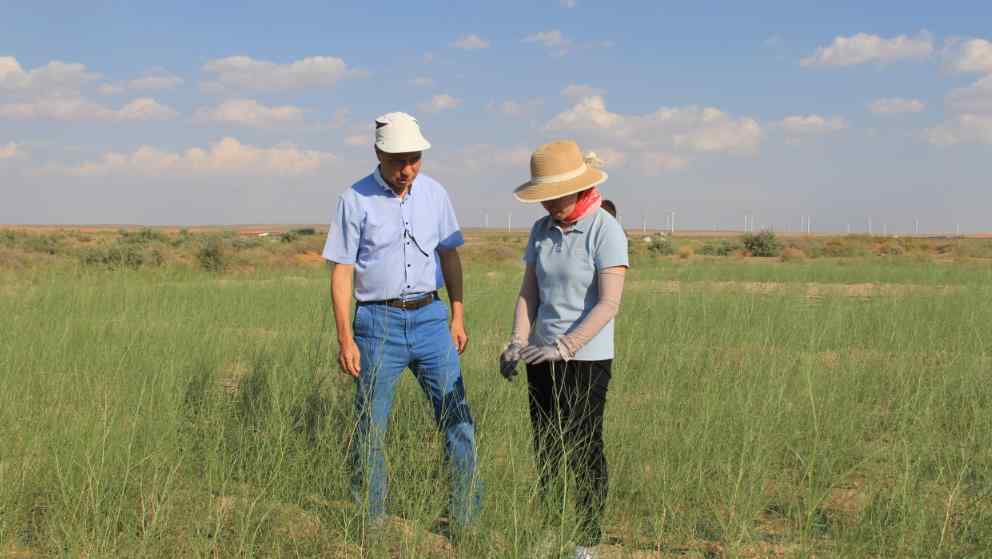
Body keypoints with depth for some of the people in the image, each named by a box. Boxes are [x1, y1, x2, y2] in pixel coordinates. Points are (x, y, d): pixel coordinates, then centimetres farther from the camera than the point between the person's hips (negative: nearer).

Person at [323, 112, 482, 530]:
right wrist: (345, 339, -9)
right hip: (378, 322, -3)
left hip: (429, 316, 3)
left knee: (457, 417, 1)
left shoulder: (434, 193, 5)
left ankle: (467, 518, 10)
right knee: (370, 428, 4)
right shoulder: (356, 199, -6)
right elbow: (341, 271, -5)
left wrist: (458, 317, 8)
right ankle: (370, 521, 17)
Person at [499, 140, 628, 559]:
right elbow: (528, 293, 8)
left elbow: (609, 304, -19)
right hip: (543, 357, 6)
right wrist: (518, 344, -7)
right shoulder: (541, 230, 6)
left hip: (586, 360, -6)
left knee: (583, 450, 1)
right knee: (545, 446, 11)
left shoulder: (606, 231, -13)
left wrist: (564, 347, -26)